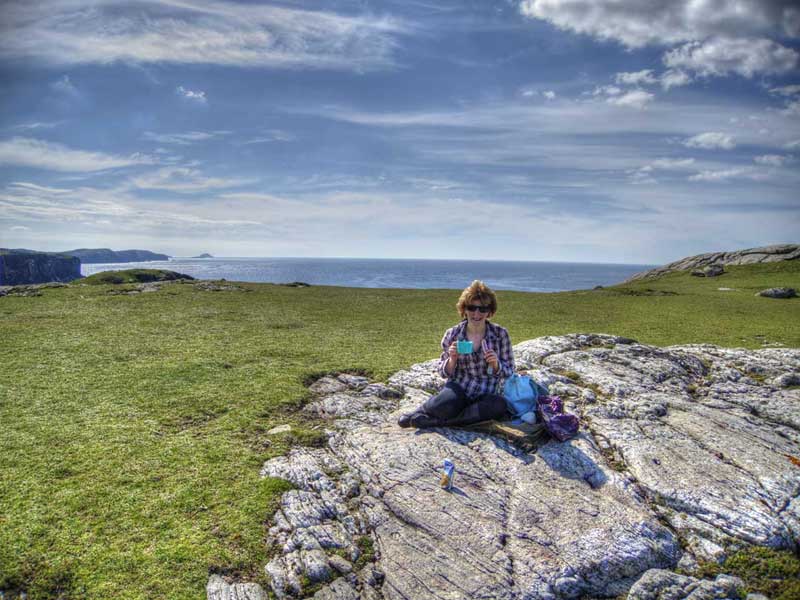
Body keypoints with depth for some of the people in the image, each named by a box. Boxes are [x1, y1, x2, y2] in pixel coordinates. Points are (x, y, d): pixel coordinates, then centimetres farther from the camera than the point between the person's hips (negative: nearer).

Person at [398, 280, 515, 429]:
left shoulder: (500, 334, -2)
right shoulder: (452, 334, -2)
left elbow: (509, 372, 4)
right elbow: (443, 373, 5)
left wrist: (495, 364, -17)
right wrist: (452, 360, -16)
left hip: (485, 396, 2)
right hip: (458, 389, -1)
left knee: (500, 405, -34)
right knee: (445, 406, -37)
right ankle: (425, 408, 1)